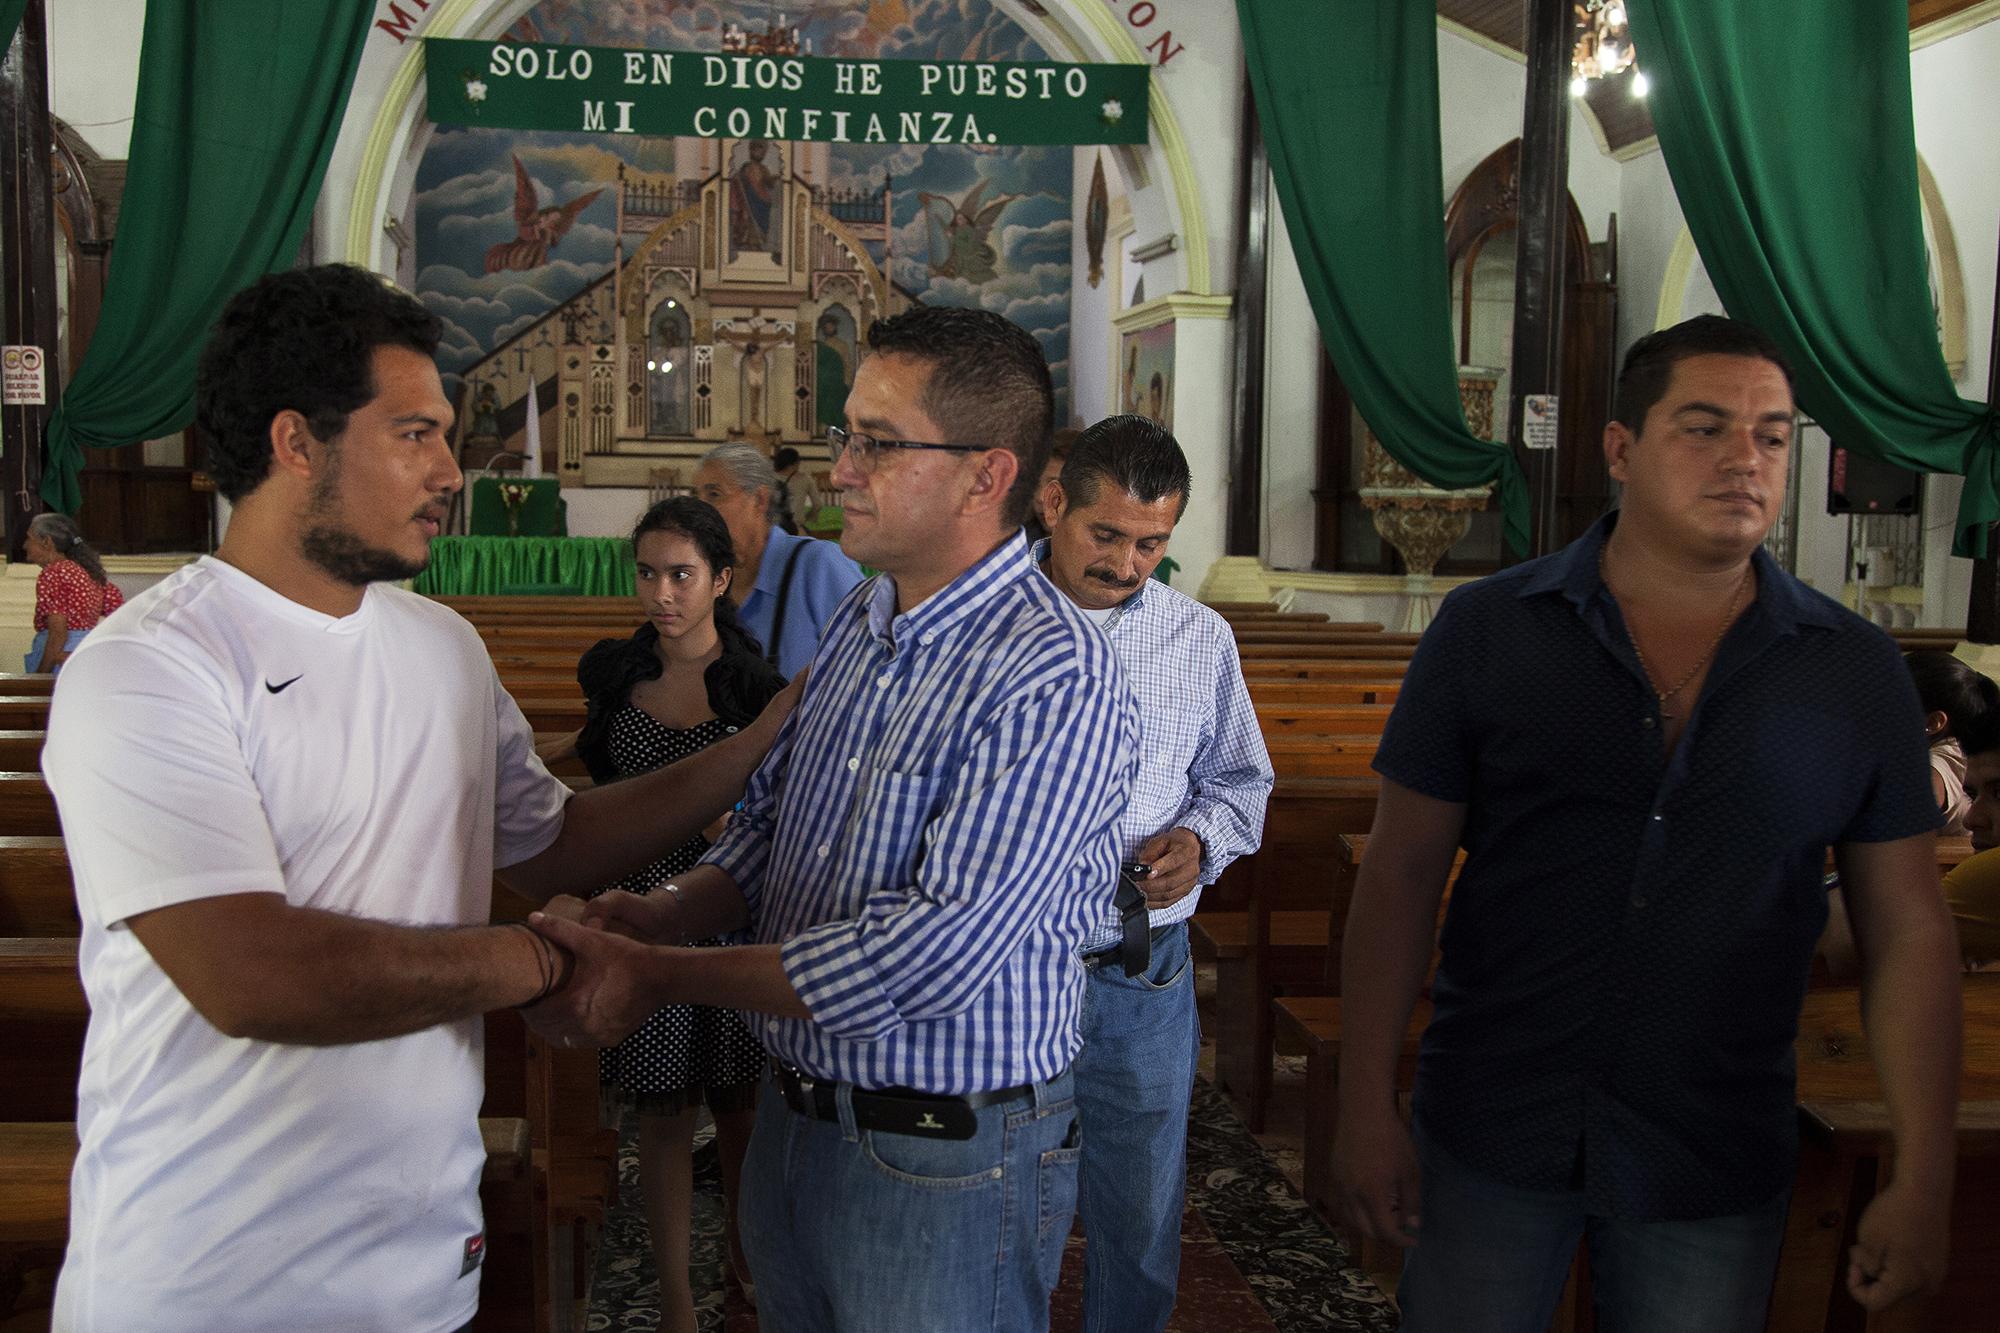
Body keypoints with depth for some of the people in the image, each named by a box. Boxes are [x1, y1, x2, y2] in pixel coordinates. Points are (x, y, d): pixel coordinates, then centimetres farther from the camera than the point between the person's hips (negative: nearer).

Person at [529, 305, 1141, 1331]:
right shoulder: (858, 626, 5)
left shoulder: (1053, 678, -23)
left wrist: (660, 975, -22)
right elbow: (769, 823, 11)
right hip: (793, 1120, 7)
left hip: (945, 1160, -7)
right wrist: (664, 912, -10)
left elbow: (937, 954, -29)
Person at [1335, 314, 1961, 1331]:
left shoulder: (1855, 673, -3)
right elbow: (1399, 876, -5)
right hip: (1489, 1136, -1)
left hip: (1717, 1170, 1)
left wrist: (1922, 1181, -2)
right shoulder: (1486, 631, -6)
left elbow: (1908, 933, 1)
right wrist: (1366, 1109, -7)